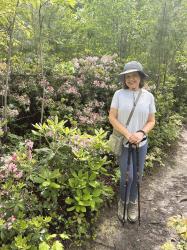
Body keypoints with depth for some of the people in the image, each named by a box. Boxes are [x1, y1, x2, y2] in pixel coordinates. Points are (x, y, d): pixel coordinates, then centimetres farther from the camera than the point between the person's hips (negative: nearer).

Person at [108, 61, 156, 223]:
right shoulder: (119, 94, -6)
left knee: (137, 176, 12)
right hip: (123, 141, -2)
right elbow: (112, 118, -7)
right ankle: (123, 202, 27)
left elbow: (151, 121, 3)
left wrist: (141, 133, -16)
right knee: (127, 176, -2)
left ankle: (133, 203, 36)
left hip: (141, 143, 2)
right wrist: (127, 134, -16)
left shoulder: (148, 96, -1)